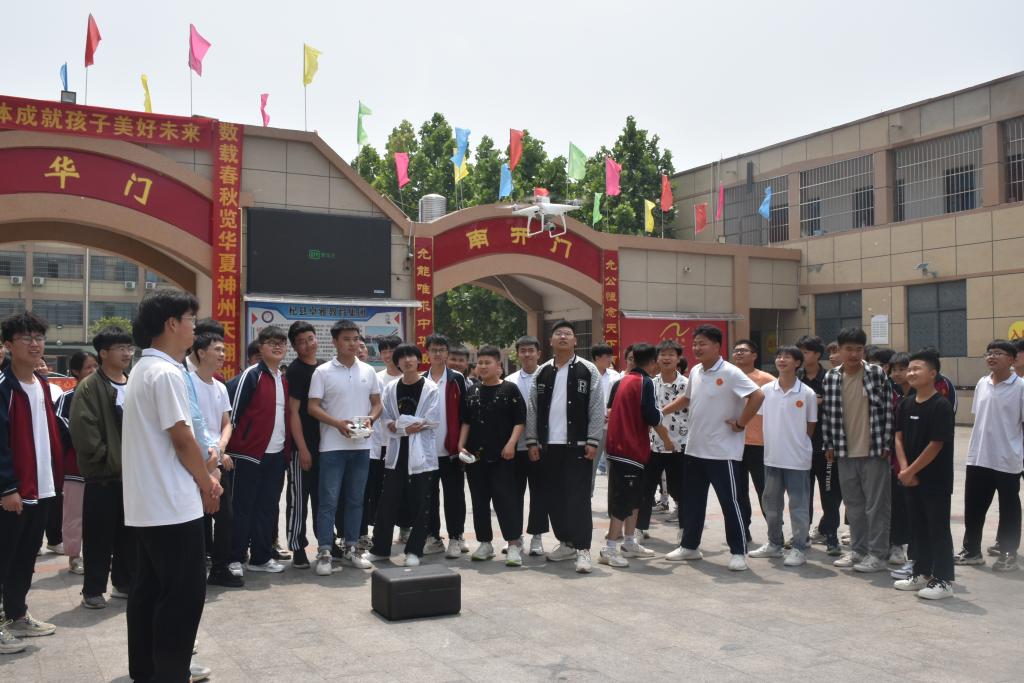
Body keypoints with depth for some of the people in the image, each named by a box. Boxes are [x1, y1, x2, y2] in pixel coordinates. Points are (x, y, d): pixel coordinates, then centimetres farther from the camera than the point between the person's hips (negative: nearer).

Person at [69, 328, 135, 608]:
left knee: (130, 532, 11)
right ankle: (93, 589, 11)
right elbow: (82, 430, -15)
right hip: (103, 474, -6)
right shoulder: (89, 387, -7)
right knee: (99, 534, 0)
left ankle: (125, 582, 23)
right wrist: (108, 459, -14)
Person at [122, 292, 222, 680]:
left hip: (147, 504, 10)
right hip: (172, 503, -10)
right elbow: (182, 438, -17)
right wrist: (206, 483, -3)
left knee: (150, 588, 14)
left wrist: (203, 471, 11)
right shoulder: (166, 373, -17)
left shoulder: (143, 370, 15)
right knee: (184, 593, -3)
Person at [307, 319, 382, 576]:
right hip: (332, 446, -4)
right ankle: (324, 552, 3)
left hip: (361, 445, 4)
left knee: (355, 499, 11)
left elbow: (377, 403, 12)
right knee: (329, 500, -2)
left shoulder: (368, 371, 8)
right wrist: (338, 423, -20)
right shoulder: (323, 372, -3)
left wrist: (371, 419, -9)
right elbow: (313, 407, -6)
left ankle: (350, 548, 21)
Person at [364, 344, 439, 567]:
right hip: (396, 452, 3)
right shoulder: (390, 389, 7)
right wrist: (403, 429, -14)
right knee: (387, 503, 6)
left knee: (420, 505, 3)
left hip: (421, 453, -3)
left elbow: (432, 421, -10)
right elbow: (386, 419, 5)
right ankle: (380, 549, 18)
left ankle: (414, 551, 14)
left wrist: (401, 426, -9)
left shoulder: (430, 388, -4)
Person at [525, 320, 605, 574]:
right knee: (554, 497, 10)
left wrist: (592, 442, -10)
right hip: (548, 445, 4)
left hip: (577, 445, -4)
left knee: (578, 497, -6)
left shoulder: (588, 370, 0)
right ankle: (566, 543, 24)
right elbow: (533, 409, 10)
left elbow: (597, 409, -4)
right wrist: (532, 441, 4)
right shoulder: (542, 373, 10)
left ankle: (583, 549, -1)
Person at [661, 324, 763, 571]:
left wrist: (740, 424, -17)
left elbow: (757, 396, -22)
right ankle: (689, 546, 28)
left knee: (730, 501, 1)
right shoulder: (695, 371, 8)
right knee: (692, 500, 15)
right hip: (694, 449, 8)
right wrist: (660, 412, 16)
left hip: (722, 451, -8)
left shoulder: (730, 373, -15)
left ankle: (738, 552, 12)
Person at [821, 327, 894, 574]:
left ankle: (877, 554, 11)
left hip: (874, 451, -3)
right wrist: (829, 445, 6)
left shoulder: (877, 374, -6)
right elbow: (827, 413, 8)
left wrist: (886, 444, -7)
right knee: (854, 504, 13)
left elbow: (888, 409, -4)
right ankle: (858, 550, 24)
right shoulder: (830, 378, 2)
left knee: (876, 504, 2)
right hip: (845, 452, 4)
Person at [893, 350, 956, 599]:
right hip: (911, 479, 7)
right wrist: (904, 469, -7)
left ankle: (943, 580, 11)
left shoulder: (941, 406, -15)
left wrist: (911, 471, -14)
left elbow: (936, 445, -17)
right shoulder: (906, 403, 6)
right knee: (918, 528, 16)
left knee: (938, 529, 2)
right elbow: (899, 436, 6)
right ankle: (922, 573, 28)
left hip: (936, 480, -7)